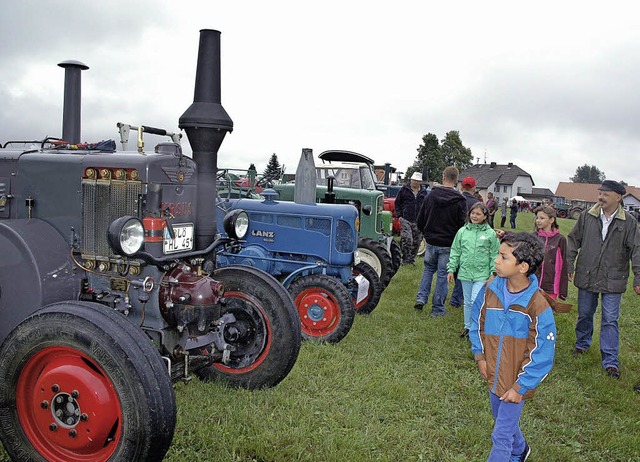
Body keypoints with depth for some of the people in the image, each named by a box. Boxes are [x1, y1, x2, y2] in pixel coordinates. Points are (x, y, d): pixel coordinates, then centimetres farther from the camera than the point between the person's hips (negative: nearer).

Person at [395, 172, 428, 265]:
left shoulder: (423, 192, 13)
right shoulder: (404, 189, 4)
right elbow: (397, 203, 7)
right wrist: (399, 215, -2)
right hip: (406, 220, -4)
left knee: (416, 242, 6)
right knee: (407, 240, -15)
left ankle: (411, 259, 19)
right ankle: (405, 259, -2)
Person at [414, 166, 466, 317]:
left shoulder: (430, 196, -2)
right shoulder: (460, 201, -11)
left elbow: (420, 220, 5)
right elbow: (462, 224, -10)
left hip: (431, 242, 3)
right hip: (448, 245, -3)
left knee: (428, 269, 23)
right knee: (443, 274, 6)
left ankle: (421, 297, 10)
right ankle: (438, 309, 12)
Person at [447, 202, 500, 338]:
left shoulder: (490, 233, -4)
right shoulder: (462, 231, 2)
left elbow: (495, 255, -1)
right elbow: (455, 251, 7)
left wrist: (493, 273, -6)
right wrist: (451, 269, 4)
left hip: (482, 274, -3)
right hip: (465, 273, 3)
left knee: (476, 301, -11)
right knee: (467, 302, 14)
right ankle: (467, 327, 29)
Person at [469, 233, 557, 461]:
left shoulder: (537, 305, -25)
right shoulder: (491, 288, -10)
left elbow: (542, 355, -18)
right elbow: (477, 321, 7)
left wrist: (521, 387, -16)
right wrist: (480, 355, 1)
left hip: (516, 383, -6)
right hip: (493, 375, 6)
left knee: (501, 436, 1)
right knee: (504, 421, 28)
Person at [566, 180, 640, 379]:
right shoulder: (586, 217, -2)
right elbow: (573, 240, 7)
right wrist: (569, 265, 4)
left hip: (612, 280, -2)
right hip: (586, 276, 2)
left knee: (610, 320, 2)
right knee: (584, 314, 16)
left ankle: (610, 361, 9)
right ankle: (582, 344, 40)